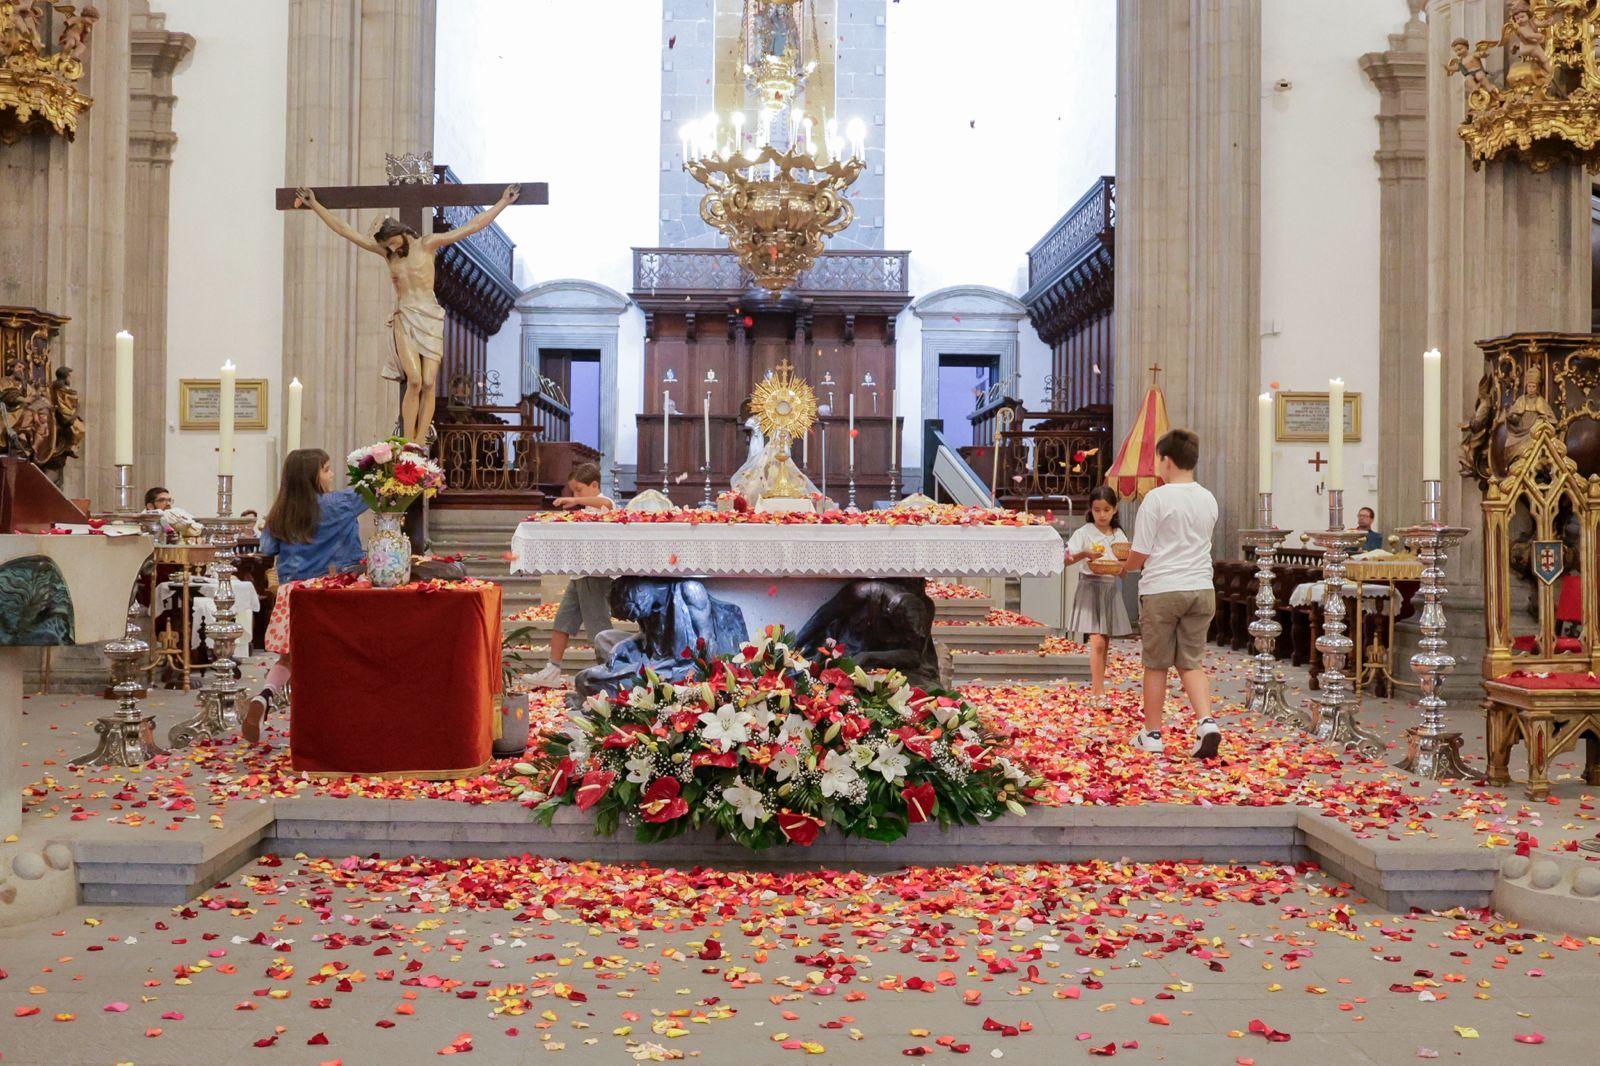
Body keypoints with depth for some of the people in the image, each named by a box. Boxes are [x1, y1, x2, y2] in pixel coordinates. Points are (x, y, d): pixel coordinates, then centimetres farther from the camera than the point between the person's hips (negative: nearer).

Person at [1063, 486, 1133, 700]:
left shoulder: (1119, 535, 9)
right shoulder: (1084, 533, -4)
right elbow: (1067, 559, -11)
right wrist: (1085, 554, -28)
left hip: (1112, 588, 5)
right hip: (1091, 587, -5)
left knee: (1105, 644, 8)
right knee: (1097, 642, -13)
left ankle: (1097, 688, 17)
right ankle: (1099, 693, -13)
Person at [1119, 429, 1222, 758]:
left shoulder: (1157, 498, -11)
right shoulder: (1208, 500, 8)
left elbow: (1140, 554, -9)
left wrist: (1125, 567, 14)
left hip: (1161, 591, -5)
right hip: (1202, 588, 5)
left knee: (1156, 665, 8)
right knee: (1192, 663, 11)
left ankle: (1152, 735, 16)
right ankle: (1207, 722, -7)